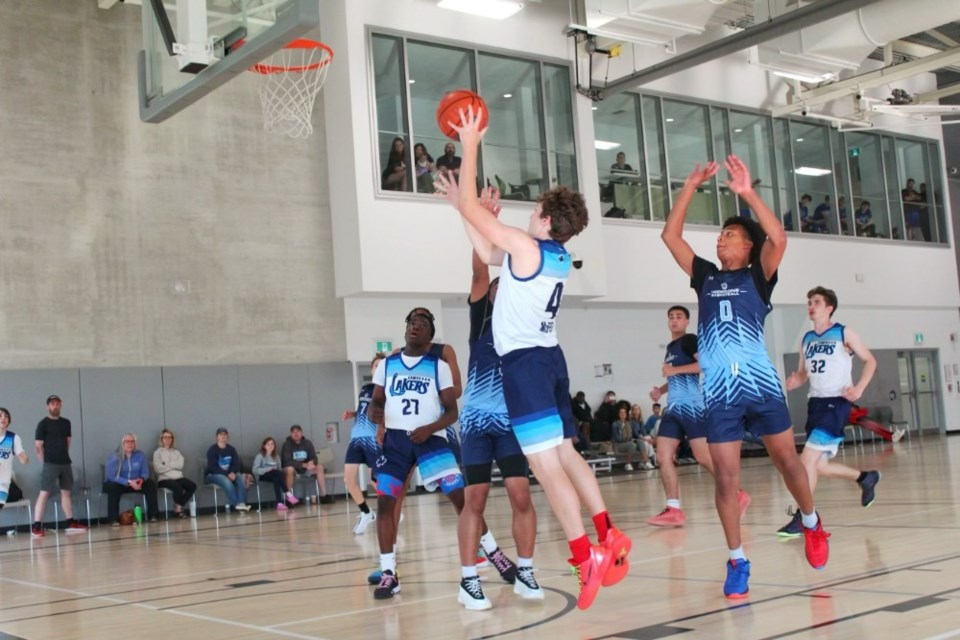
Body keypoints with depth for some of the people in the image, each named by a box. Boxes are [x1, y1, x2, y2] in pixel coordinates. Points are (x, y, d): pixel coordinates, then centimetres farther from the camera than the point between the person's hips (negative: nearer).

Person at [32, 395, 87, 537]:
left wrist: (64, 455, 13)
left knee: (66, 492, 11)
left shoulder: (66, 422, 12)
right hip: (50, 464, -6)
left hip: (66, 462, 6)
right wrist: (45, 461, -6)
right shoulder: (43, 424, -4)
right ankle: (36, 527, -12)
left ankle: (71, 523, 17)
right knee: (44, 493, -10)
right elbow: (38, 446, -6)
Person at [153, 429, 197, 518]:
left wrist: (166, 464, -5)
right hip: (164, 479, -5)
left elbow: (180, 465, 1)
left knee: (192, 485, -24)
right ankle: (178, 508, -9)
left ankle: (178, 507, -10)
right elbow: (158, 469, -7)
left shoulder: (177, 452, 21)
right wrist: (174, 465, -1)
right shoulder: (157, 452, 8)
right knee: (178, 487, -36)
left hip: (178, 477, 5)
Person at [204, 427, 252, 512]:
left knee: (241, 477, -25)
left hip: (230, 474, 5)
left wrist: (233, 473, -22)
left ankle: (242, 503, -38)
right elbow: (213, 467, -17)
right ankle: (237, 504, -38)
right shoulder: (212, 450, -9)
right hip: (212, 475, -5)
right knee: (226, 481, -37)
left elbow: (236, 464, 2)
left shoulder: (231, 449, 6)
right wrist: (228, 474, -27)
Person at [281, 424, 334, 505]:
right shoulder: (287, 444, -14)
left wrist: (312, 462, -29)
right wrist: (304, 465, -32)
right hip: (293, 468, -4)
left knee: (319, 467, -17)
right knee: (290, 469, -37)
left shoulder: (307, 443, -1)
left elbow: (314, 458, -2)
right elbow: (288, 462, -23)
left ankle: (323, 496, -18)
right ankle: (289, 497, -31)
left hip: (305, 468, 5)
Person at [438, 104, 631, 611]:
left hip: (525, 362, -9)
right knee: (565, 453, 15)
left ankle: (585, 555, -12)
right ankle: (609, 537, 16)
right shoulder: (559, 257, 13)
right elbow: (489, 257, 26)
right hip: (549, 358, 9)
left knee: (544, 463, -10)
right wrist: (462, 209, 26)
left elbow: (470, 208, -8)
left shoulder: (525, 246, -12)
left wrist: (470, 146, 0)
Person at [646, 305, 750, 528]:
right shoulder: (670, 348, 21)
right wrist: (661, 390, 16)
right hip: (673, 408, 9)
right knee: (663, 457, 0)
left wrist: (676, 369, -19)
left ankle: (738, 495, 7)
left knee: (704, 457, -9)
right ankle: (674, 510, 1)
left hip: (692, 407, -9)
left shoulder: (690, 340, -5)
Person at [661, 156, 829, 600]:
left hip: (761, 385, -2)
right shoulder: (706, 278, 15)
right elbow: (670, 236, 11)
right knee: (725, 478, 0)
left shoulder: (757, 277, 7)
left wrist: (747, 193, -13)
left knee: (787, 461, 9)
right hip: (719, 393, 2)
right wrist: (691, 187, 6)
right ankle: (737, 562, 10)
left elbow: (778, 238, -11)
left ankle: (811, 524, 35)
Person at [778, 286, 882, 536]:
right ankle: (865, 477, 34)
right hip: (815, 403, 7)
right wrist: (794, 381, -4)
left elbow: (870, 361, 3)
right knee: (820, 466, 9)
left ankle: (803, 518, -13)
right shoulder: (806, 339, 13)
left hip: (836, 403, -7)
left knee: (808, 459, -18)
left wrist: (859, 387, -13)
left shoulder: (844, 334, -2)